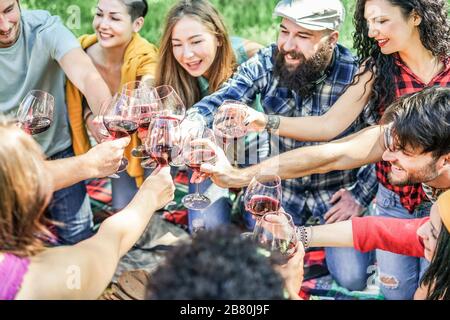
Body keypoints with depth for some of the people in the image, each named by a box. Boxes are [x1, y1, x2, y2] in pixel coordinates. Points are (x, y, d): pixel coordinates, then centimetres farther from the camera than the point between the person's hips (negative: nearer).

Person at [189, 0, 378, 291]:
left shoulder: (356, 75, -23)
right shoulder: (266, 64, -16)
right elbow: (219, 102, -28)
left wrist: (362, 195, -14)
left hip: (339, 188, -2)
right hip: (282, 185, 3)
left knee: (351, 278, -9)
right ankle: (308, 229, 33)